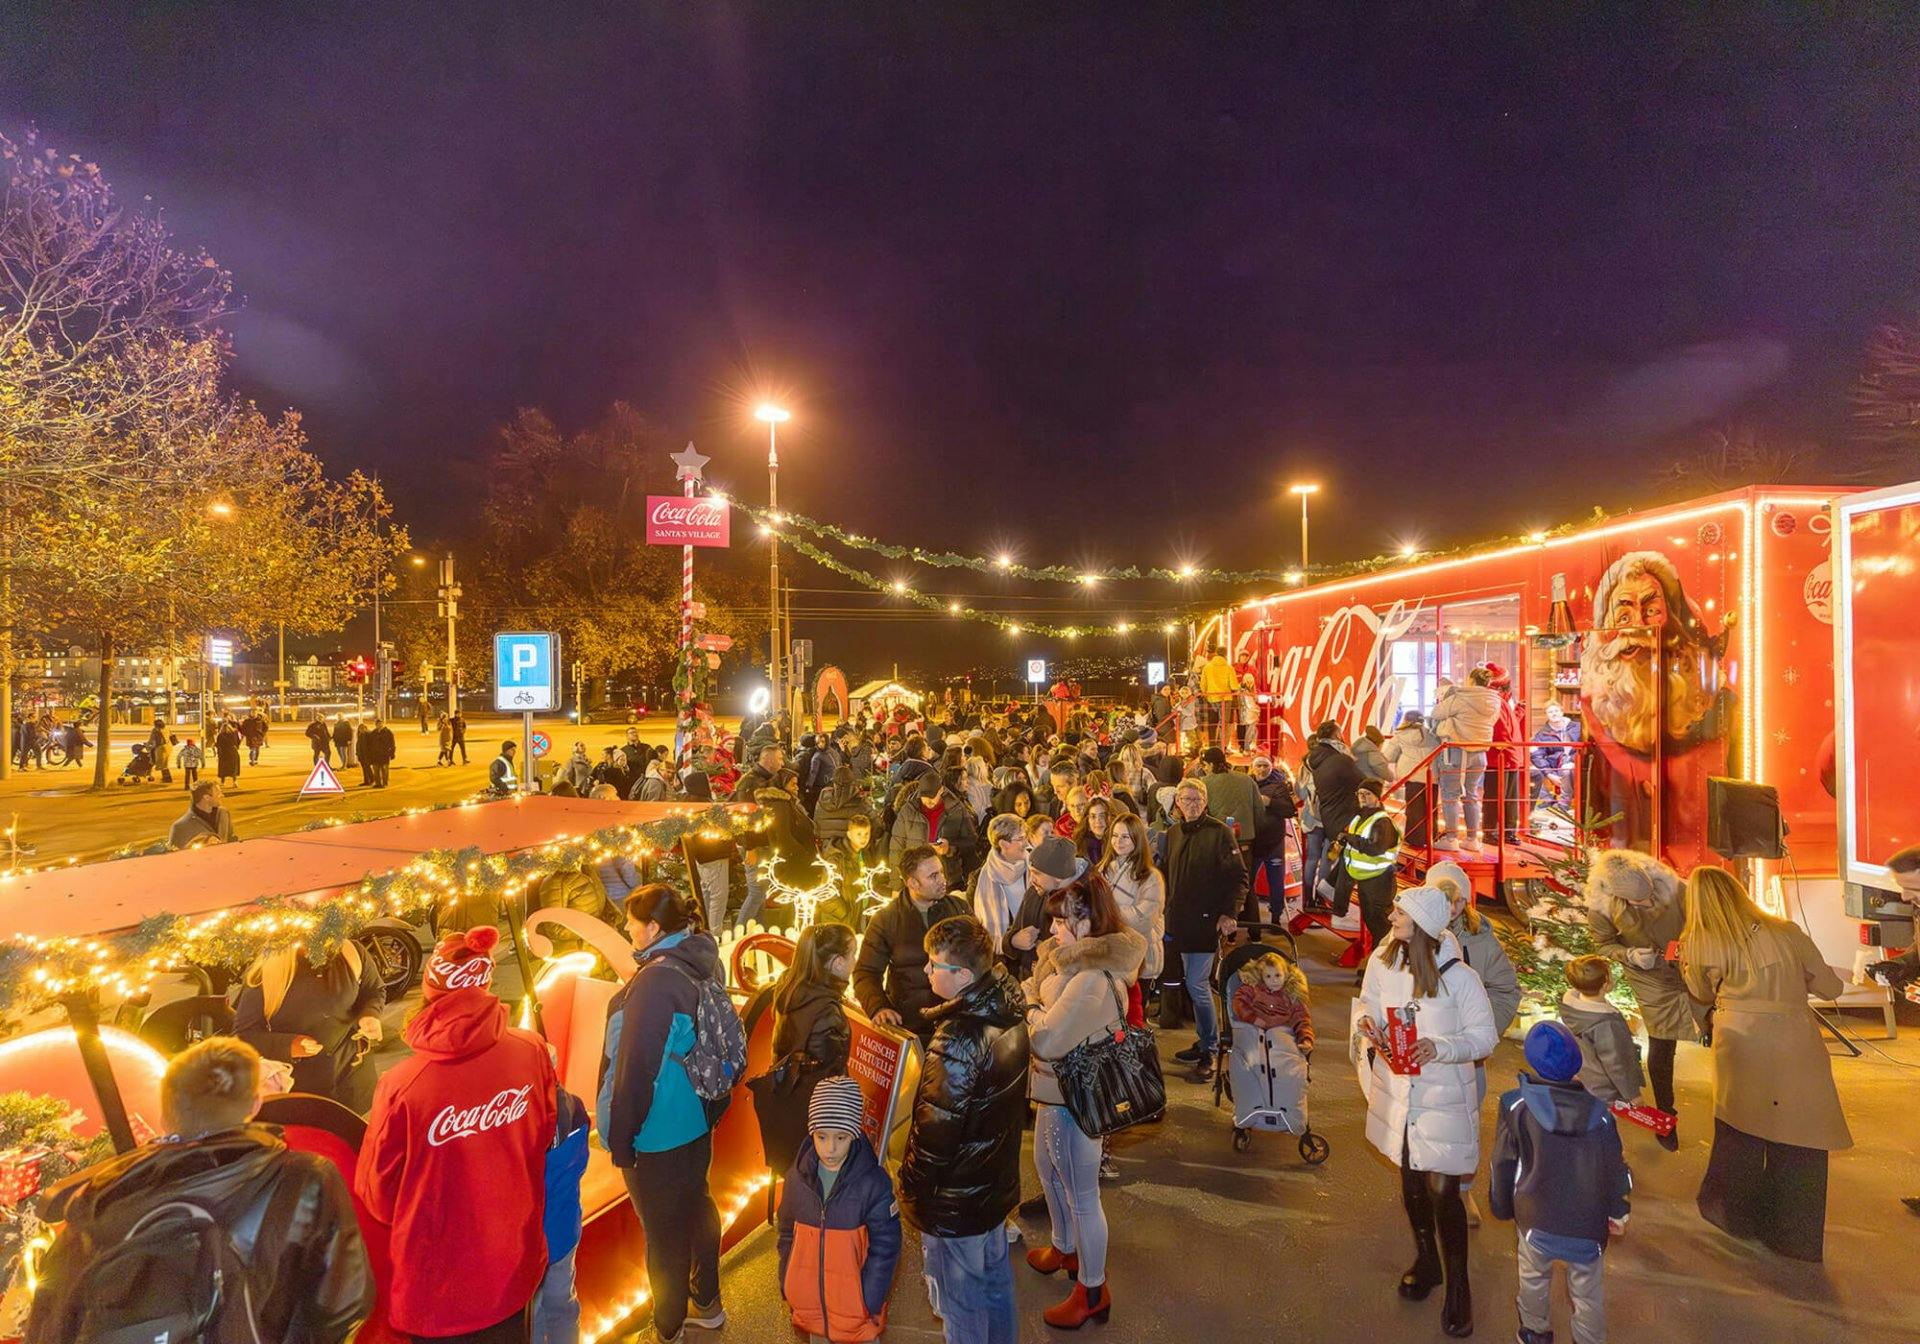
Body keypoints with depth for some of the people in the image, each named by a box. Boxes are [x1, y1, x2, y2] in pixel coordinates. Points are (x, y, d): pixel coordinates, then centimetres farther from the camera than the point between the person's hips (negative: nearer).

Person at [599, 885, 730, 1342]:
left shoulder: (654, 981, -29)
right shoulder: (700, 964, -2)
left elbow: (636, 1068, -25)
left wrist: (619, 1139, -14)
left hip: (658, 1133, -8)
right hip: (697, 1119, 8)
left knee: (664, 1233, 11)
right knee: (696, 1207, 24)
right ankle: (707, 1304, 43)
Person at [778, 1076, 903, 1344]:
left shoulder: (874, 1183, -18)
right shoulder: (798, 1176, -8)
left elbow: (884, 1248, -12)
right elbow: (788, 1235, 5)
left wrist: (870, 1302, -11)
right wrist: (787, 1286, 6)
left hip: (854, 1303, -3)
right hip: (809, 1301, 3)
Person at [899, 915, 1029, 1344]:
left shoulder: (958, 1040, -33)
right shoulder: (1009, 1011, -7)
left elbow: (936, 1131, -27)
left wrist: (910, 1187, -12)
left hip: (955, 1200, -8)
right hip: (997, 1180, 8)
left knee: (960, 1302, 14)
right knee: (995, 1279, 27)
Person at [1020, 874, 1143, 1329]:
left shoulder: (1093, 981, -33)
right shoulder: (1077, 958, -1)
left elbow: (1045, 1039, -30)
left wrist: (1028, 1000, -14)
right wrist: (1033, 997, -14)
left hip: (1074, 1099, -10)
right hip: (1055, 1090, 10)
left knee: (1082, 1196, 10)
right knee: (1047, 1167, 30)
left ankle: (1093, 1292, 31)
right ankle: (1065, 1248, 54)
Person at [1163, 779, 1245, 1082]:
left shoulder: (1219, 833, -9)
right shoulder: (1173, 833, 9)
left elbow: (1239, 877, -9)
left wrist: (1229, 913, -18)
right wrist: (1167, 912, 12)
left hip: (1207, 919, -6)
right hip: (1180, 920, 6)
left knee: (1197, 984, -8)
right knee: (1194, 982, 14)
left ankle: (1208, 1054, 3)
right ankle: (1204, 1041, 27)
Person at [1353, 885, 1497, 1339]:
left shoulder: (1458, 976, -19)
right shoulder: (1381, 961, -8)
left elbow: (1485, 1036, -11)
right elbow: (1367, 1004, 6)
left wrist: (1441, 1047, -27)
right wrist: (1365, 1022, -17)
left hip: (1443, 1097, -4)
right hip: (1397, 1092, 4)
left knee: (1442, 1191, 1)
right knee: (1411, 1182, 20)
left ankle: (1458, 1288, 23)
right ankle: (1426, 1261, 43)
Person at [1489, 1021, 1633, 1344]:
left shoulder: (1517, 1105, -14)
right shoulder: (1599, 1112, -9)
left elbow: (1504, 1165, -5)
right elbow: (1614, 1168, 0)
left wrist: (1503, 1207, 12)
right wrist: (1618, 1212, 19)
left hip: (1536, 1218, -1)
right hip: (1589, 1225, 1)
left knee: (1534, 1277, 23)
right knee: (1589, 1292, 19)